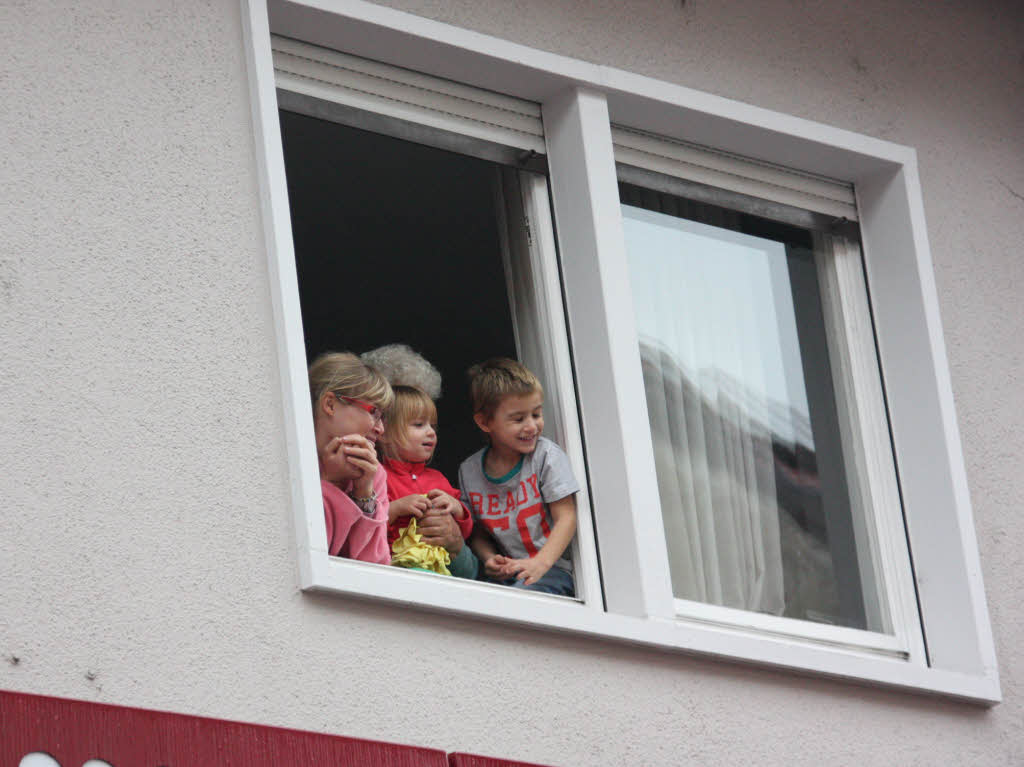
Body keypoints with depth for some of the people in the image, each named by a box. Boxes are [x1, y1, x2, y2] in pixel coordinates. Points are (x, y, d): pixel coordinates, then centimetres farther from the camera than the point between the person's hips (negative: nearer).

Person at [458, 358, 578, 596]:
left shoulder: (546, 455, 0)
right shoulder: (469, 471, 8)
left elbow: (566, 518, -5)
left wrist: (540, 563, -21)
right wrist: (489, 559, -7)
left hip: (551, 569, -3)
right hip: (505, 573, 3)